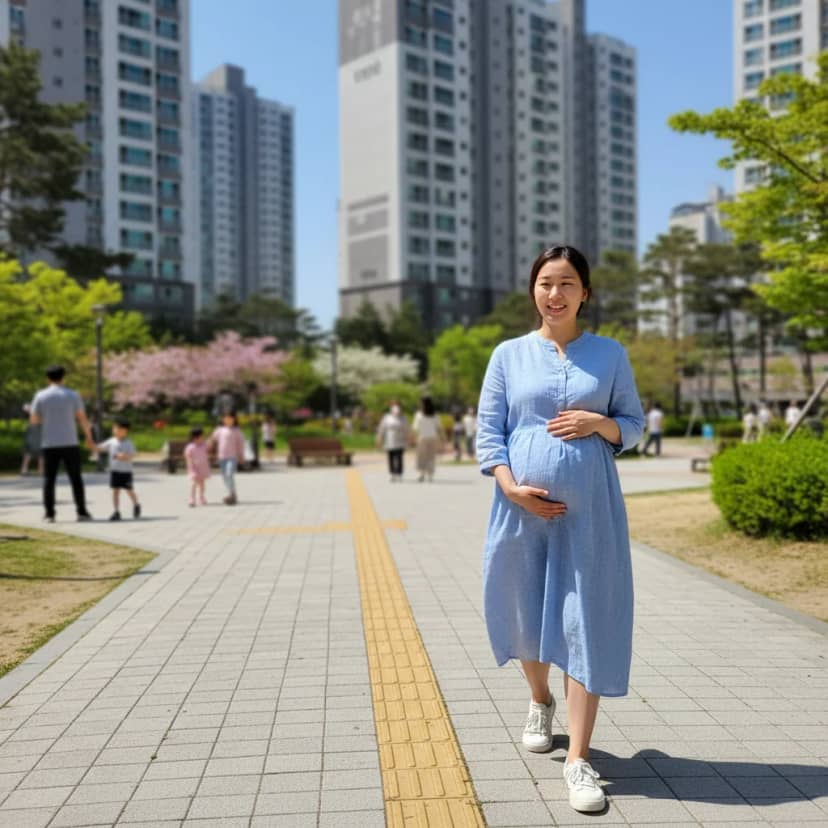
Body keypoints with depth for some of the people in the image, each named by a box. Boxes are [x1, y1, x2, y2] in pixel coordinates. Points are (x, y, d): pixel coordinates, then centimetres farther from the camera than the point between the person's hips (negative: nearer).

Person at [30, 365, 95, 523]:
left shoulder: (40, 395, 1)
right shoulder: (73, 395, -1)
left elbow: (33, 420, 6)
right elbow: (82, 418, -1)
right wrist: (89, 438, 9)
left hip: (49, 444, 1)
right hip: (70, 443, -1)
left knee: (49, 480, 6)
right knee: (76, 479, 6)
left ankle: (49, 514, 2)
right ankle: (81, 512, 4)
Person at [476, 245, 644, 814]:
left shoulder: (610, 354, 6)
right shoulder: (509, 355, 5)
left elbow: (635, 425, 9)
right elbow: (487, 431, 2)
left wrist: (599, 423, -12)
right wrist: (511, 487, -12)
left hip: (590, 510, -1)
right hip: (523, 507, 1)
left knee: (586, 625, -3)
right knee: (525, 613, 14)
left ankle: (580, 759, 5)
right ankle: (540, 702, 44)